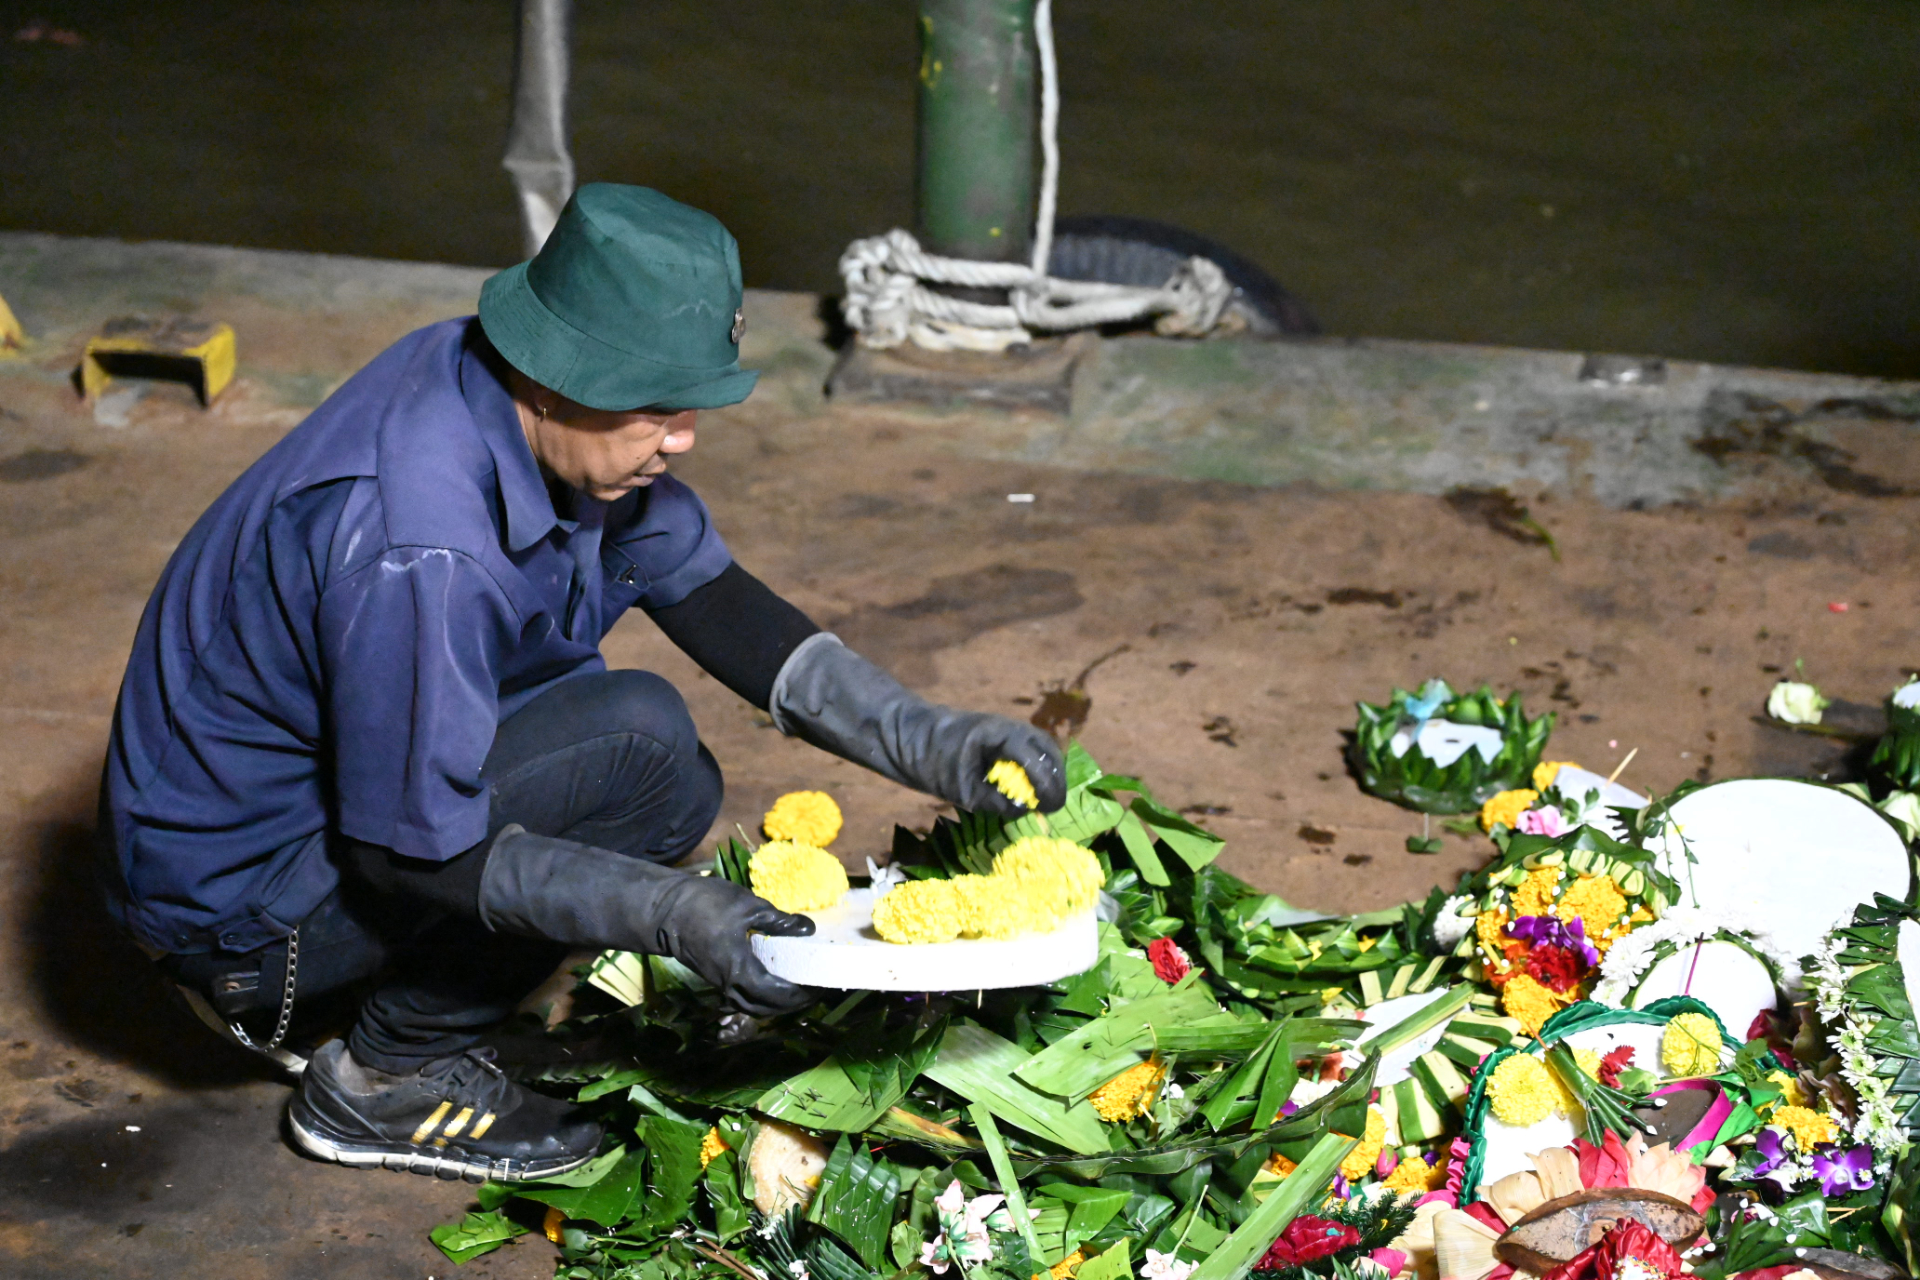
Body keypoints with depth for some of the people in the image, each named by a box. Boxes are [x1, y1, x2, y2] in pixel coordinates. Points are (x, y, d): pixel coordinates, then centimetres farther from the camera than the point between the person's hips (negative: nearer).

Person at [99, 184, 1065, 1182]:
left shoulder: (547, 422, -5)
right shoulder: (419, 553, -33)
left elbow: (710, 596, 3)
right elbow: (416, 857, -26)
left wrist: (929, 744, -5)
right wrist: (673, 916, -31)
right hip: (234, 900, -9)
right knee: (644, 746, -20)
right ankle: (389, 1074, -5)